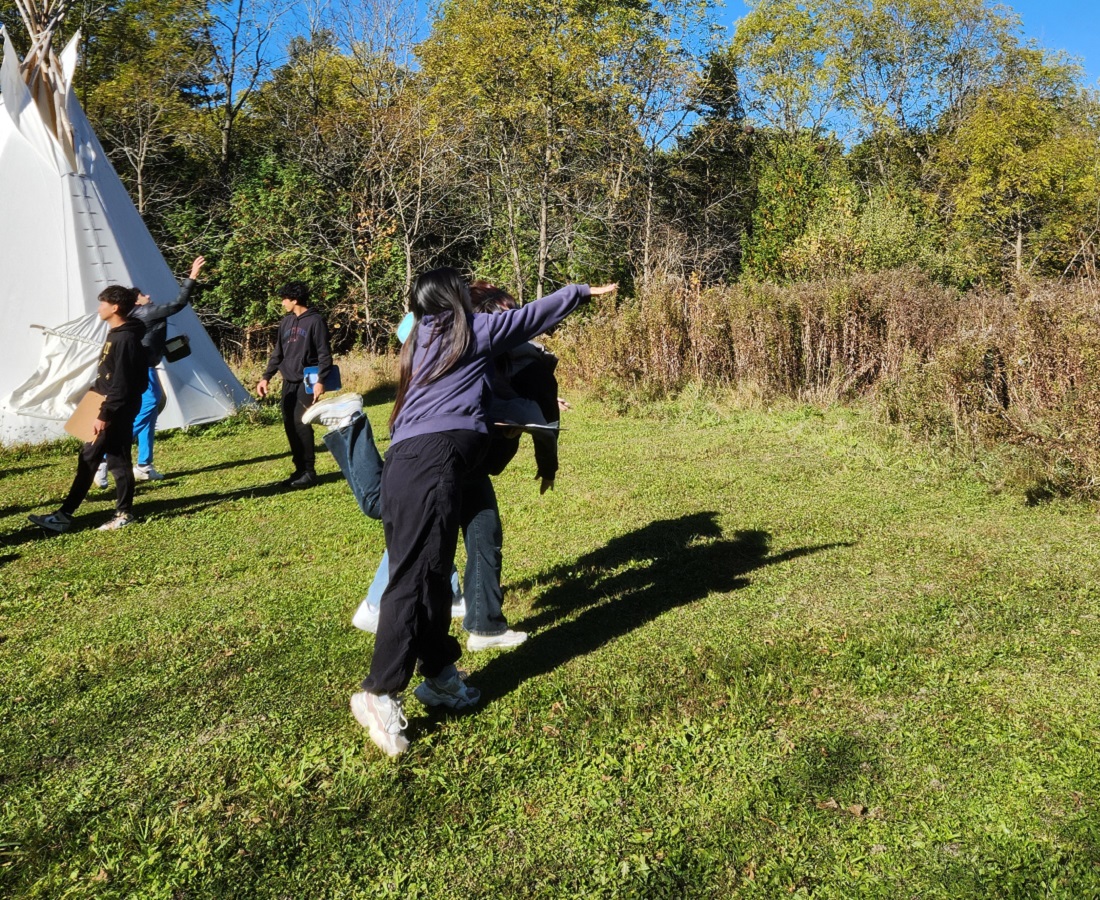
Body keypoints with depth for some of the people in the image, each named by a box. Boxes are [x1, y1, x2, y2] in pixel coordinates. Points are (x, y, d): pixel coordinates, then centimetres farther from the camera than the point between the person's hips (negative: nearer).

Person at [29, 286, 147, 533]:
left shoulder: (125, 339, -19)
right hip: (111, 409, 11)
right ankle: (65, 514, 19)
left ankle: (124, 514, 14)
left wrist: (104, 415, -23)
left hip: (117, 413, -11)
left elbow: (121, 385, -23)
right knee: (87, 459, 12)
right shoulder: (116, 334, 13)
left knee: (118, 462, 0)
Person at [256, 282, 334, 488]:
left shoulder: (315, 321, -7)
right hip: (289, 382, 7)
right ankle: (299, 469, 15)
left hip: (307, 382, -7)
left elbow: (324, 354, -11)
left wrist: (321, 381, -20)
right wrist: (266, 377, 8)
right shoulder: (286, 321, 13)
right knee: (290, 425, 6)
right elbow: (278, 352, 16)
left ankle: (309, 472, -3)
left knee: (301, 424, -12)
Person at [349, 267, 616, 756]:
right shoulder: (473, 330, 11)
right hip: (435, 460, -8)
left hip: (405, 460, 8)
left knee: (432, 572, 12)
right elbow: (533, 315, 22)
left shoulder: (421, 339, 27)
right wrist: (583, 290, 35)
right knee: (416, 574, -11)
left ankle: (439, 674, 20)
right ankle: (380, 693, -13)